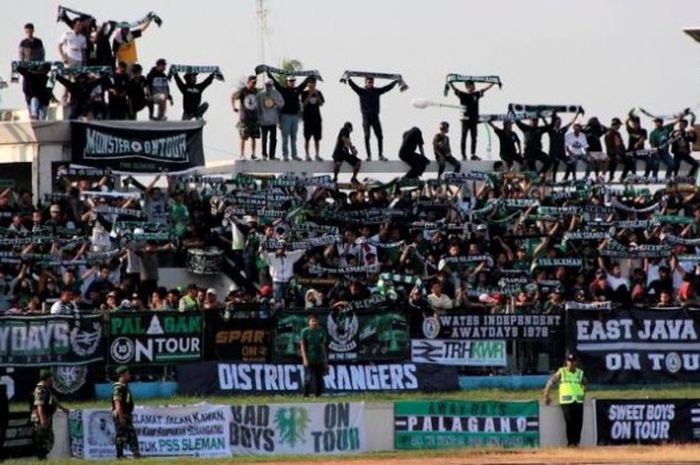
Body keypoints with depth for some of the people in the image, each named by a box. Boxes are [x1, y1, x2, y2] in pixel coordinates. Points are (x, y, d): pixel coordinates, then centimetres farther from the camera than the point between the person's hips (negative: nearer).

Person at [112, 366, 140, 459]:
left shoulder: (125, 386, 15)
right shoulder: (118, 388, -16)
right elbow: (117, 403, -23)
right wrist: (121, 417, -27)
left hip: (127, 415, 10)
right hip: (120, 416, -10)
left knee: (132, 435, 9)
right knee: (121, 435, -5)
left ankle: (136, 453, 10)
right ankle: (119, 455, -1)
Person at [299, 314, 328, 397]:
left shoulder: (321, 332, 13)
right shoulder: (305, 331, 0)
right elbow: (302, 346, -3)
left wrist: (325, 360, 14)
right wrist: (305, 358, -12)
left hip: (319, 360, 4)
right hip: (309, 359, -4)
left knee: (319, 379, 3)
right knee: (308, 378, -9)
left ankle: (318, 396, 8)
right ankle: (306, 396, -6)